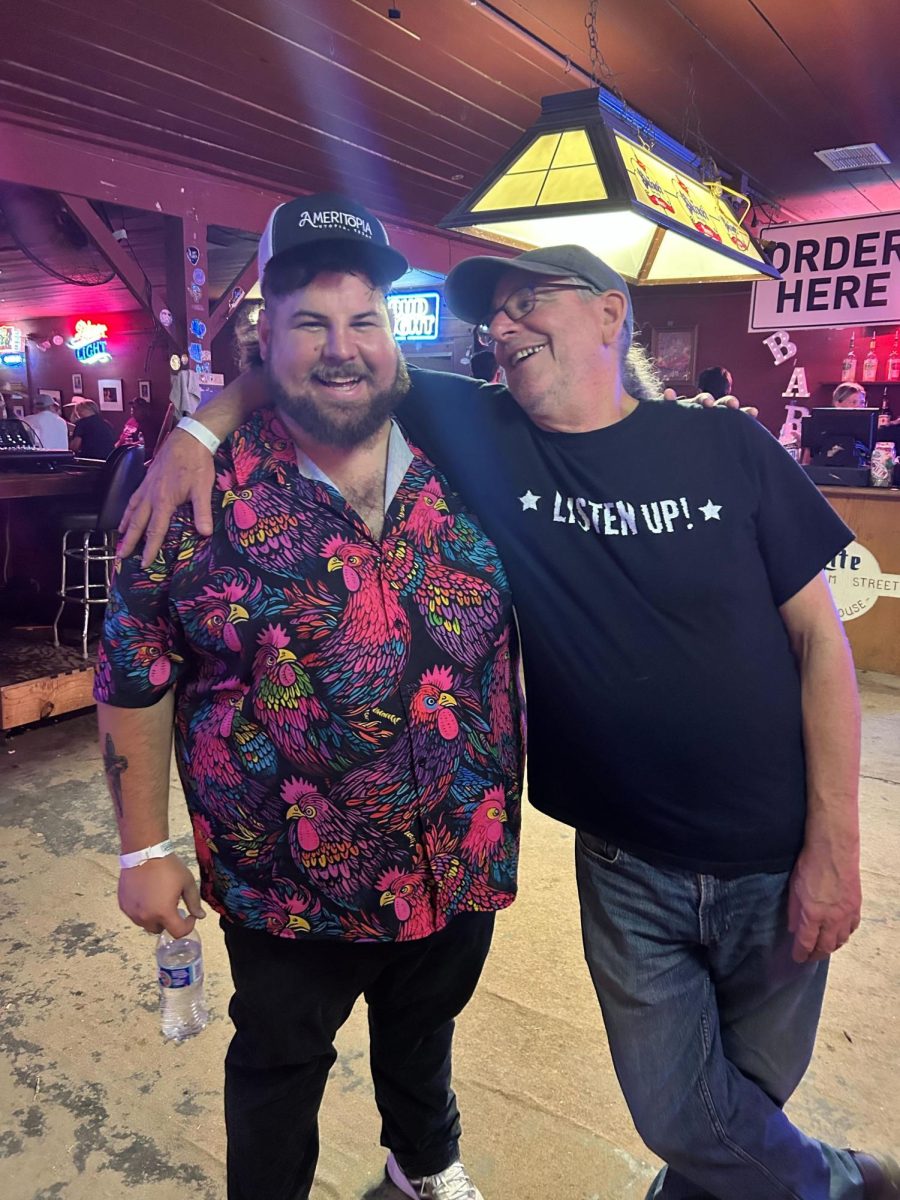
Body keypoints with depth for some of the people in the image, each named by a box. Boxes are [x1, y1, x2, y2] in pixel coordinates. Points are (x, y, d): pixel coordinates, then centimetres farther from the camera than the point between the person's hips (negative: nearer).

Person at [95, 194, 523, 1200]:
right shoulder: (205, 493, -14)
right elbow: (135, 677, -7)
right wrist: (144, 848, -5)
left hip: (462, 868, 4)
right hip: (286, 887, -3)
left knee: (425, 1033, 31)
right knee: (278, 1068, 23)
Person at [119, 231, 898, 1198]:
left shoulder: (729, 448, -10)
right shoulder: (482, 436, -7)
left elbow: (819, 639, -7)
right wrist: (201, 426, -16)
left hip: (774, 863, 0)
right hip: (626, 864, 1)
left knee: (751, 1090, 20)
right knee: (676, 1112, 14)